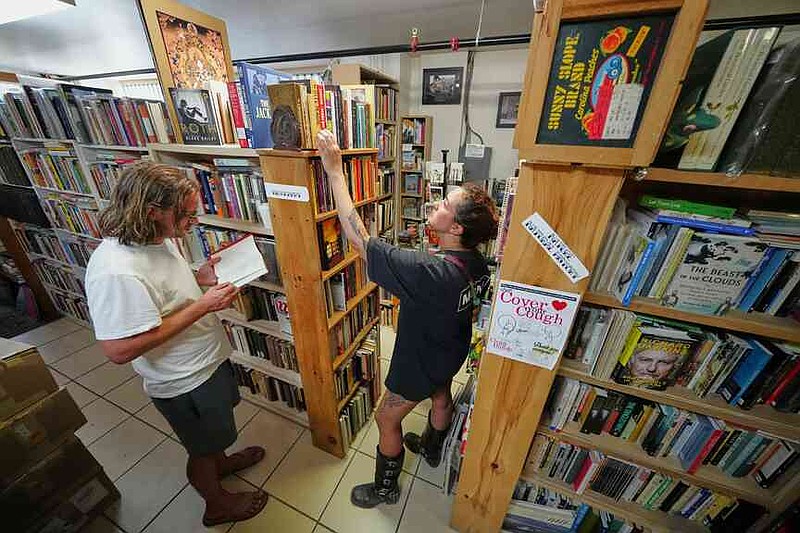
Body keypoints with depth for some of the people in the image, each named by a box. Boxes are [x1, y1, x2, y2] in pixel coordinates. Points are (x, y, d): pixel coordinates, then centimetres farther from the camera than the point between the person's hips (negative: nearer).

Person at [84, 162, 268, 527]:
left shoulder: (157, 238, -5)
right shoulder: (116, 272, -33)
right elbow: (120, 349, -30)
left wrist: (200, 277, -8)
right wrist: (202, 306, -30)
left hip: (208, 359, 8)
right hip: (185, 383, -8)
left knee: (215, 431, 33)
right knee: (202, 449, 20)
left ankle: (221, 461, 61)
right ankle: (217, 505, 48)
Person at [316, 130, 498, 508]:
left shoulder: (430, 273, -43)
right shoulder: (477, 263, -17)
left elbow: (359, 239, -41)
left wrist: (334, 171, -36)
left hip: (420, 363, -7)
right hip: (450, 353, 8)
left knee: (387, 421, 17)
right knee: (441, 398, 32)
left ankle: (385, 488, 44)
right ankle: (432, 449, 63)